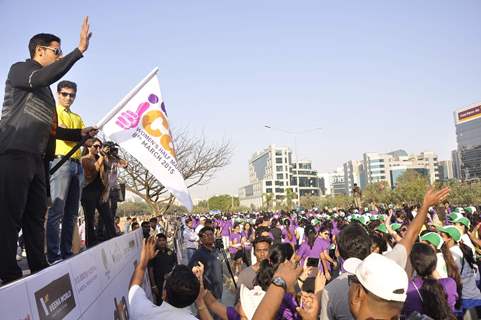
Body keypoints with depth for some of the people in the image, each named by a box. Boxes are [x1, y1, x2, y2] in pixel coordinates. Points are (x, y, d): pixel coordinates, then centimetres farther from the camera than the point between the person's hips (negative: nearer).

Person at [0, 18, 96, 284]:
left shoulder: (45, 91, 26)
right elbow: (43, 77, -21)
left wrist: (80, 133, 22)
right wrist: (79, 50, -21)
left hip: (37, 160, 9)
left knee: (35, 218, 7)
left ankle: (39, 272, 12)